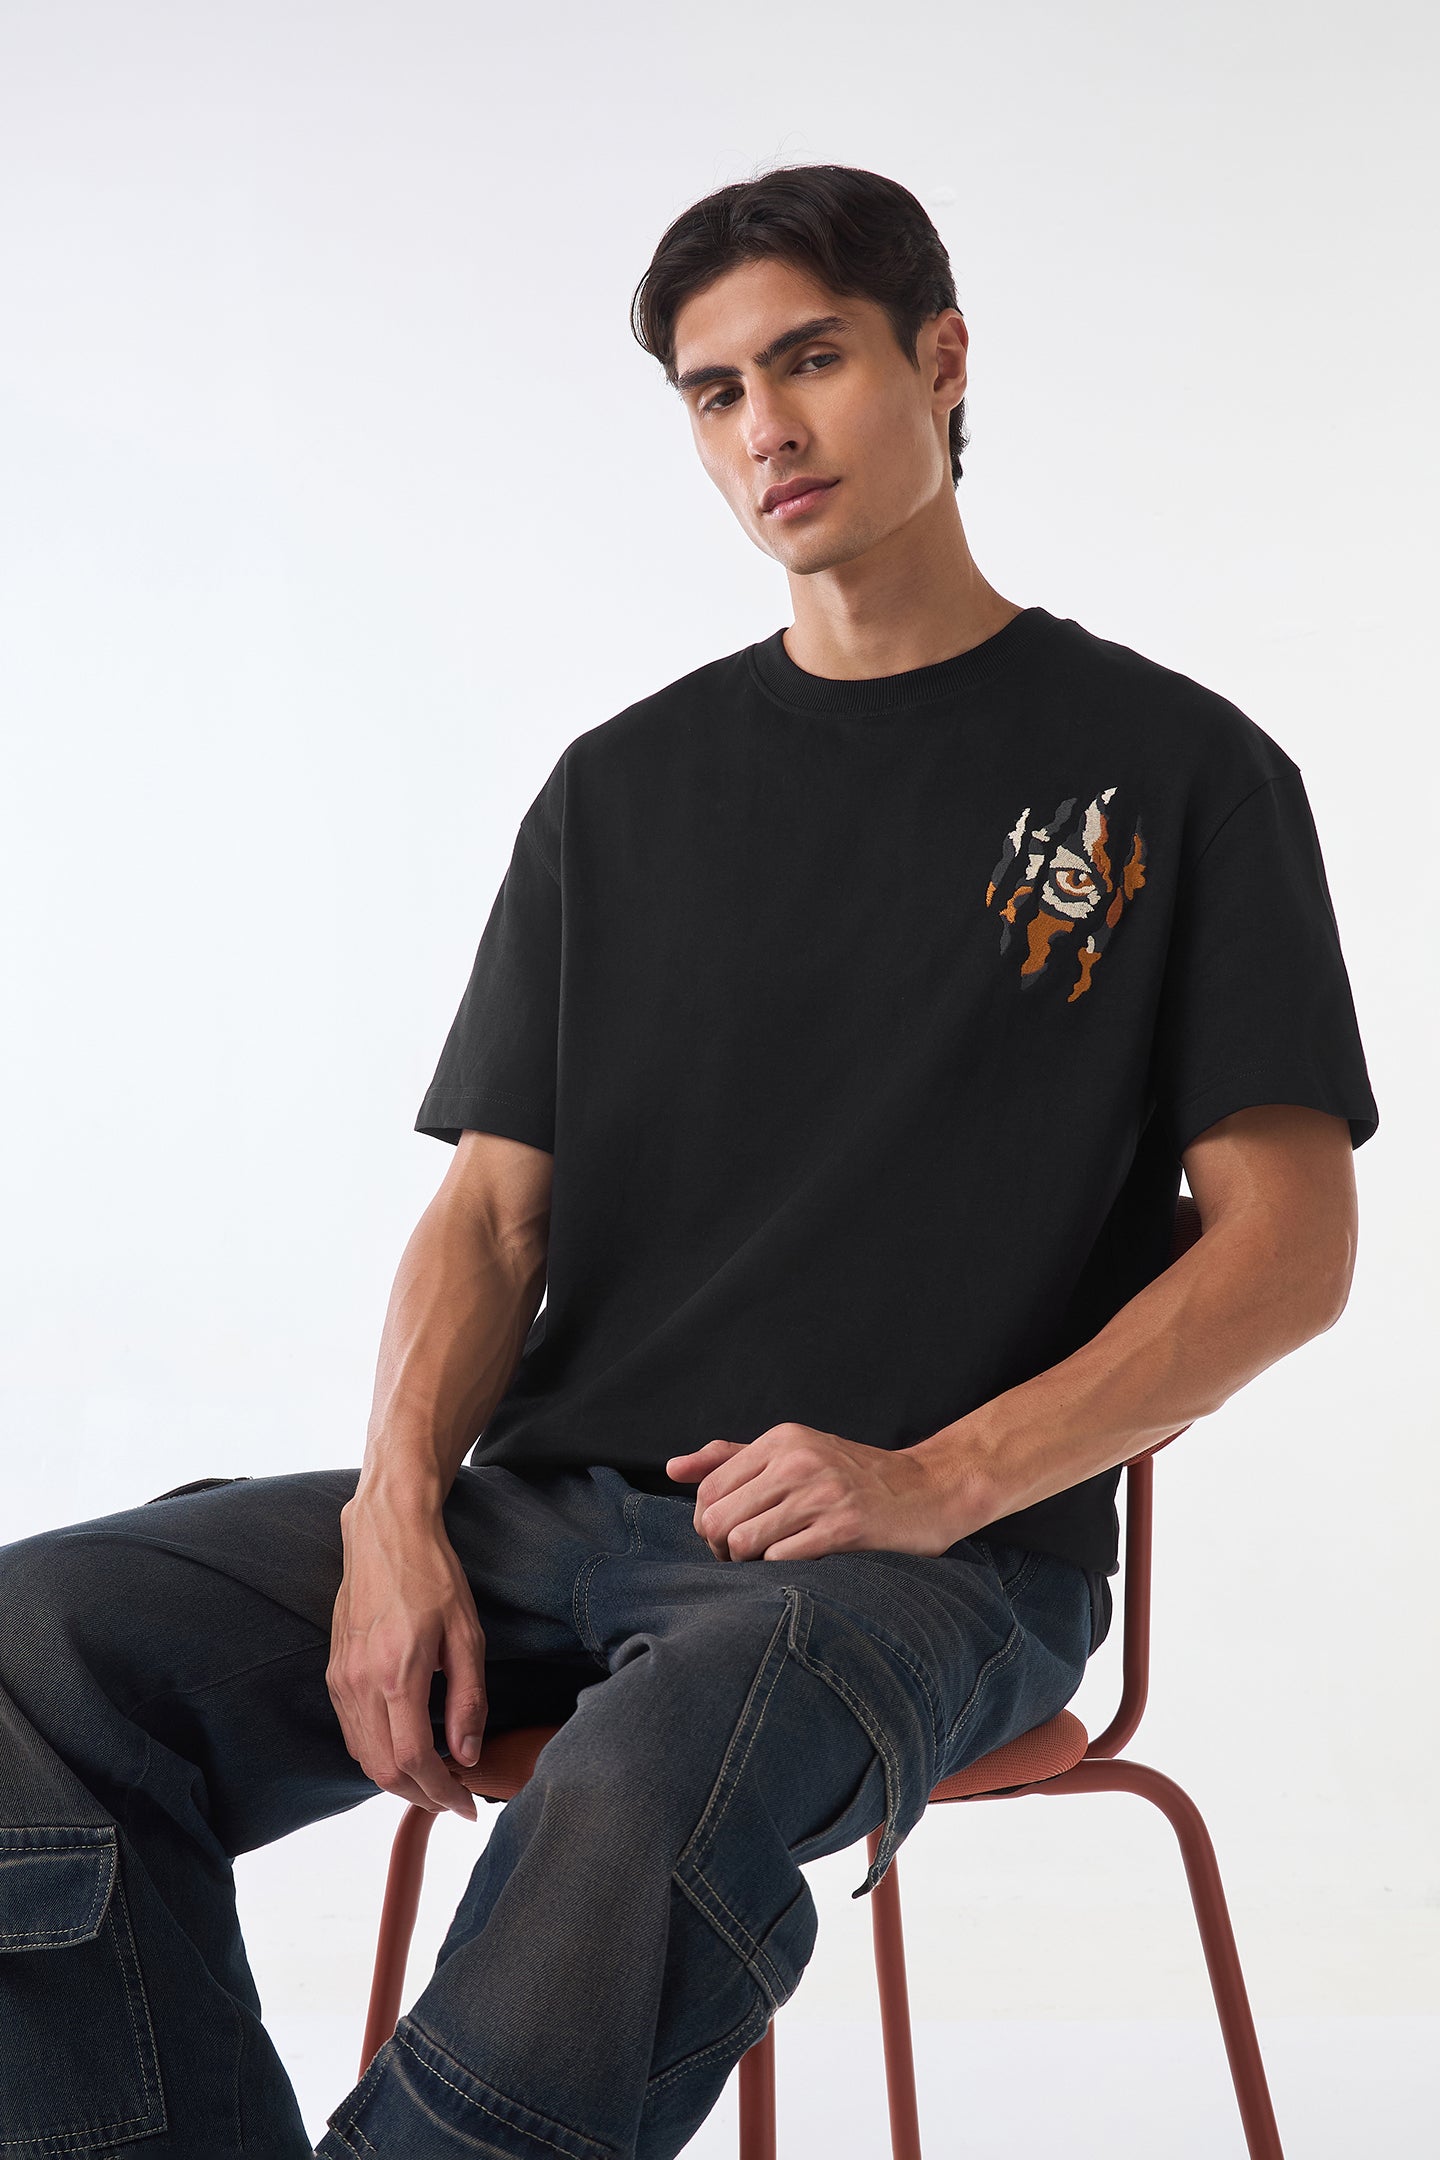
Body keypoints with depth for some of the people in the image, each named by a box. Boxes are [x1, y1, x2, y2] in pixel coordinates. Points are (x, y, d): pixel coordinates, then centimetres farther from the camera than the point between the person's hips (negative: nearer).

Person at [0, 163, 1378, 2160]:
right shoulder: (624, 788, 18)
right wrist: (400, 1509, -8)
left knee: (663, 1767, -39)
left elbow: (1290, 1245, 0)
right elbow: (493, 1209, 12)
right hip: (553, 1501, 4)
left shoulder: (1180, 772, 7)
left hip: (941, 1554, -4)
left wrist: (930, 1485, -13)